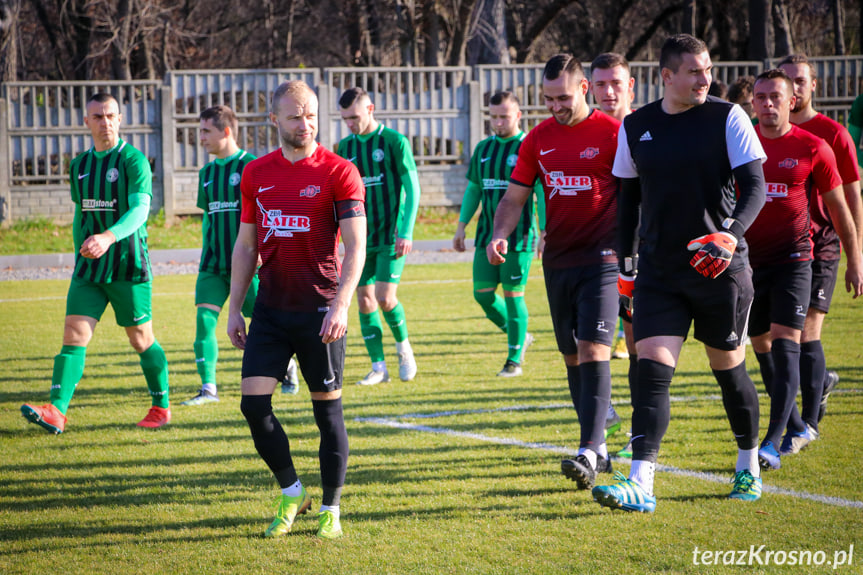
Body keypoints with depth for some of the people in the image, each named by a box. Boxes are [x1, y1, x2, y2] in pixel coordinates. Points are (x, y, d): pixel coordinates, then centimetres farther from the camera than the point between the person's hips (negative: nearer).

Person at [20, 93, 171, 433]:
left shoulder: (133, 160, -9)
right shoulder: (79, 166, 11)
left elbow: (140, 210, -22)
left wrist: (108, 237, -38)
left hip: (128, 267, -5)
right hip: (89, 269, 5)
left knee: (141, 341, 5)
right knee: (74, 335, -9)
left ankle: (161, 407, 23)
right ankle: (56, 411, -19)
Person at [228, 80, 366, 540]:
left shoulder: (338, 173, -5)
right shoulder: (256, 174, 9)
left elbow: (356, 245, -11)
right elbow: (246, 246, 15)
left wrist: (341, 303, -22)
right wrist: (234, 309, 11)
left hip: (319, 310, -4)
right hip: (271, 309, 4)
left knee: (328, 410, 3)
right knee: (254, 404, -4)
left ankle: (330, 510, 16)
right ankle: (291, 494, 15)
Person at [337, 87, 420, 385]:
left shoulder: (394, 141, -6)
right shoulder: (345, 147, 9)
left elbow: (412, 189, -6)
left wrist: (406, 232, -12)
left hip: (391, 235, -5)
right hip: (361, 236, 5)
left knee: (386, 298, -13)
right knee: (365, 301, 1)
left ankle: (404, 346, 13)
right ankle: (378, 366, 7)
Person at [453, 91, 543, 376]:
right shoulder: (483, 149, 12)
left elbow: (542, 195, -7)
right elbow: (473, 190, 20)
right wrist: (461, 226, 15)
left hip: (519, 237, -6)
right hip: (487, 235, 6)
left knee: (513, 295, -4)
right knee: (482, 292, 1)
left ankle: (514, 359, 6)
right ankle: (520, 337, 22)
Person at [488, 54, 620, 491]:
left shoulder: (612, 134, -6)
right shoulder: (538, 139, 9)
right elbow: (514, 197, 12)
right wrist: (499, 235, -7)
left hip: (601, 260, -6)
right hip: (557, 261, 6)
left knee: (593, 350, -17)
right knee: (572, 356, 10)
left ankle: (589, 453, -22)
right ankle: (598, 449, 21)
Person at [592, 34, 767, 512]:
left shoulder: (727, 118, -4)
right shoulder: (636, 127, 6)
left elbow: (755, 187, -8)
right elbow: (628, 198, 16)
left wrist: (732, 234, -25)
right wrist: (625, 265, 14)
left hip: (719, 269, -2)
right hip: (659, 272, 2)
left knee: (730, 370, 9)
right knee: (651, 370, -11)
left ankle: (749, 467, 32)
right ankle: (640, 485, -18)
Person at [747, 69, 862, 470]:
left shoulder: (812, 148, -3)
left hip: (793, 259, -4)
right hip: (749, 258, 4)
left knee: (785, 345, -15)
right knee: (762, 347, 10)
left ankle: (773, 443, -21)